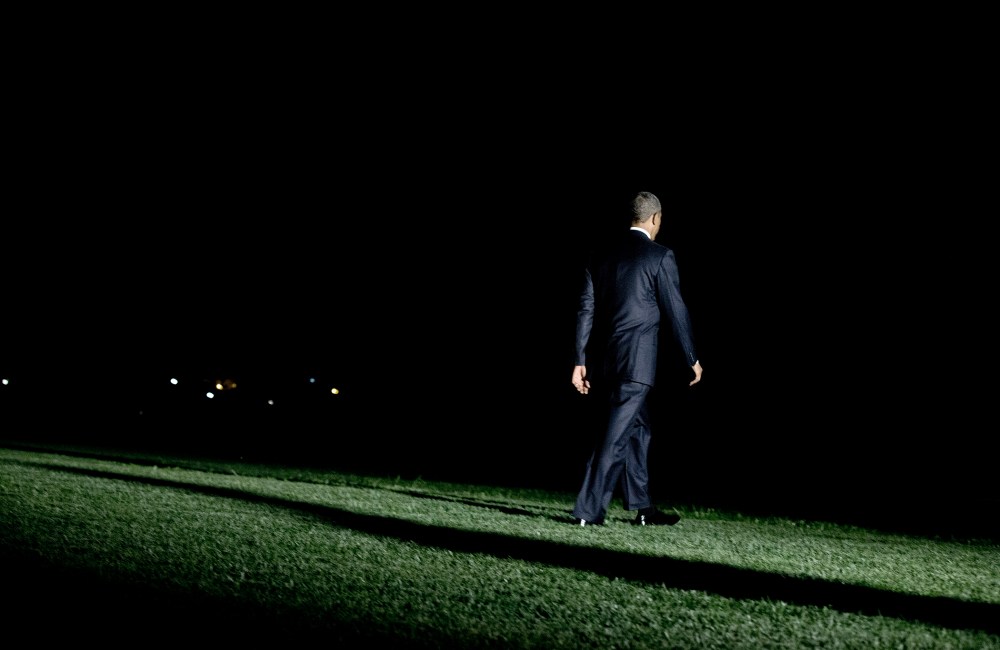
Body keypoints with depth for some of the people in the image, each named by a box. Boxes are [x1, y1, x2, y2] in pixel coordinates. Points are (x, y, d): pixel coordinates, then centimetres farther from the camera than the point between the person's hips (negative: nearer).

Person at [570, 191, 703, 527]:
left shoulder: (602, 256, 10)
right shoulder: (660, 256, -6)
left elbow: (586, 310, 8)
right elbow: (675, 310, -5)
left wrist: (580, 361, 10)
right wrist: (692, 359, 4)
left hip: (604, 360, 7)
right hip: (637, 359, -6)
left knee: (637, 428, 18)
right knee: (617, 434, -5)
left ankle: (642, 508, 24)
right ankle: (588, 509, -7)